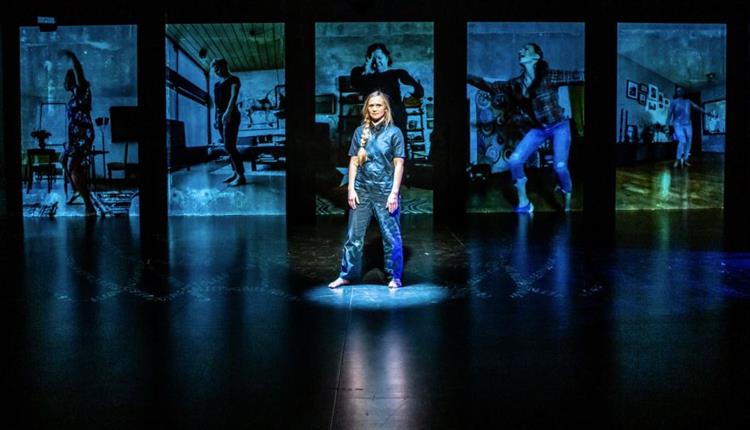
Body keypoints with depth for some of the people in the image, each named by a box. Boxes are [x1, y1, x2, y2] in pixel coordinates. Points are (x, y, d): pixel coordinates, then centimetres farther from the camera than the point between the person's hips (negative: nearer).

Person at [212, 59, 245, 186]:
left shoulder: (233, 79, -3)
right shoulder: (217, 84, 20)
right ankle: (235, 172, 10)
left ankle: (241, 176, -18)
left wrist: (228, 112, -32)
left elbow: (234, 96, -18)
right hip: (221, 117, 8)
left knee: (229, 146, -17)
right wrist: (216, 118, 15)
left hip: (231, 115, -8)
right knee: (228, 147, 6)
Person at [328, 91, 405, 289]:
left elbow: (399, 164, -5)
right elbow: (353, 162, 9)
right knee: (353, 236, 8)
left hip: (385, 191, -3)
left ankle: (395, 277, 17)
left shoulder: (394, 132, -3)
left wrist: (394, 192, -11)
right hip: (362, 191, 3)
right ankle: (346, 275, 19)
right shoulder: (360, 131, 7)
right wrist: (351, 188, 1)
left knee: (391, 236, 4)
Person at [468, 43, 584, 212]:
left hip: (559, 127, -5)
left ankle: (567, 203, 17)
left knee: (560, 166, -14)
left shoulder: (549, 77, -20)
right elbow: (490, 87, 3)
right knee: (514, 160, -9)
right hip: (538, 129, 5)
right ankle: (524, 204, 8)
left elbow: (578, 76, -23)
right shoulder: (516, 84, -5)